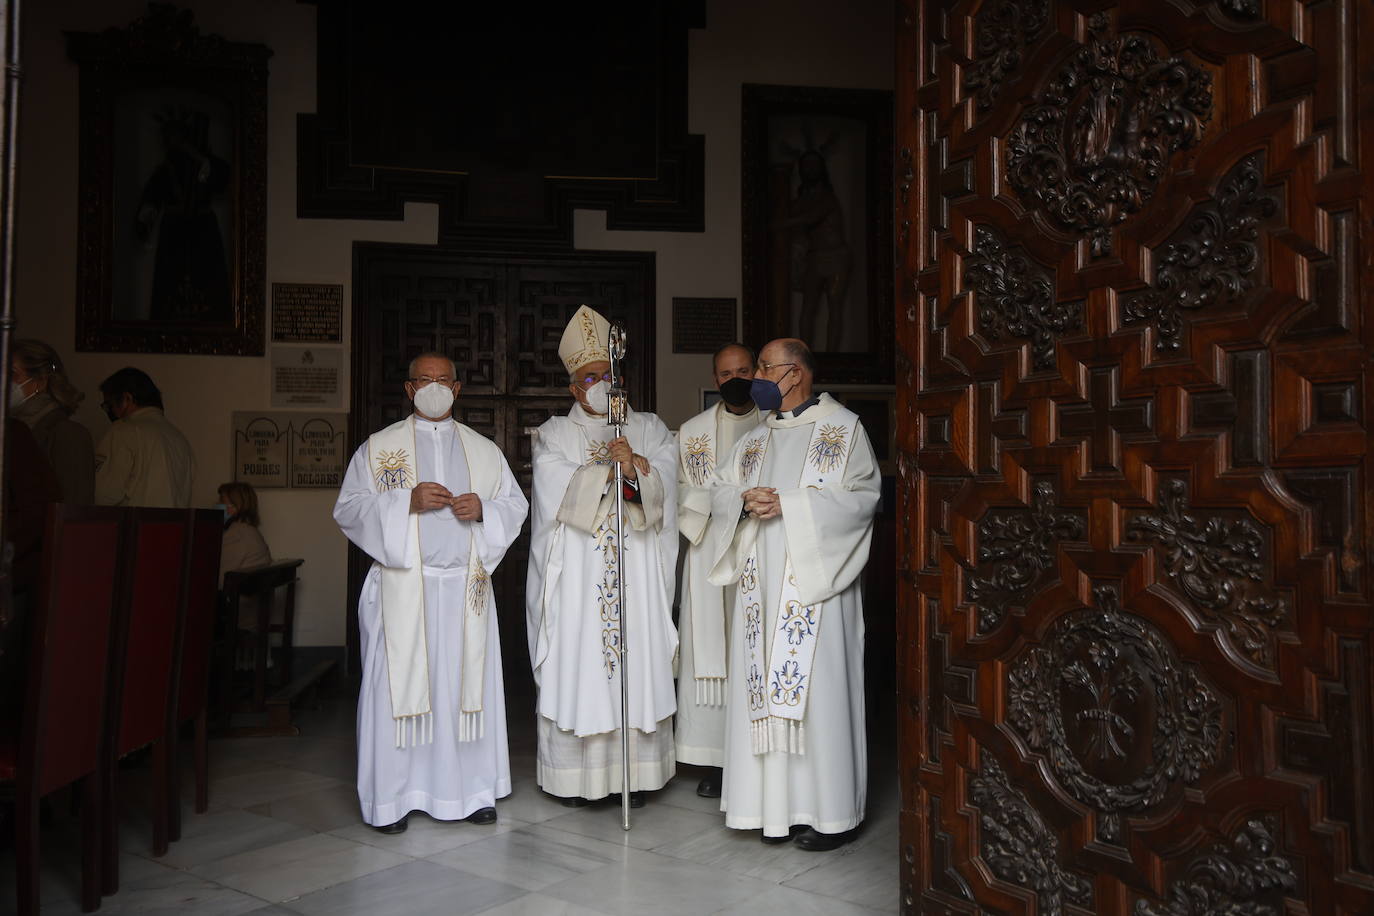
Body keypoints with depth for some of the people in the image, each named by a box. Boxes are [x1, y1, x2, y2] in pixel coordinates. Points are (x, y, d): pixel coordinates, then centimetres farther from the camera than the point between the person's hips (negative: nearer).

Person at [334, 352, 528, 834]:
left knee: (468, 684, 4)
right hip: (402, 589, -2)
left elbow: (516, 505, 13)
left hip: (466, 589, 2)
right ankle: (392, 797, 10)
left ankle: (471, 790, 14)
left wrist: (483, 508, -8)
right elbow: (348, 508, -1)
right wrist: (407, 501, -15)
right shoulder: (378, 447, 7)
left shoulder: (484, 450, 14)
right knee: (399, 685, -1)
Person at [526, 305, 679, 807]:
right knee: (573, 666, -2)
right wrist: (615, 466, -14)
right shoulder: (554, 435, 9)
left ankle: (637, 772, 9)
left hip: (637, 573, 1)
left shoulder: (649, 428, 14)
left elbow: (665, 480, -2)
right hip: (576, 574, -1)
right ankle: (573, 773, 8)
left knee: (638, 665, 0)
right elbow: (561, 491, -7)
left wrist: (636, 464, -20)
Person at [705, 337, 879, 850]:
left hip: (813, 580, -6)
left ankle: (831, 812, 8)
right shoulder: (756, 436, 17)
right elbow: (720, 491, 14)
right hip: (762, 586, 6)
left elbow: (863, 496, -11)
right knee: (765, 687, 6)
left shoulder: (842, 428, -1)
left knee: (818, 687, -4)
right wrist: (747, 500, -9)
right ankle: (774, 802, 16)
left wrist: (789, 505, -16)